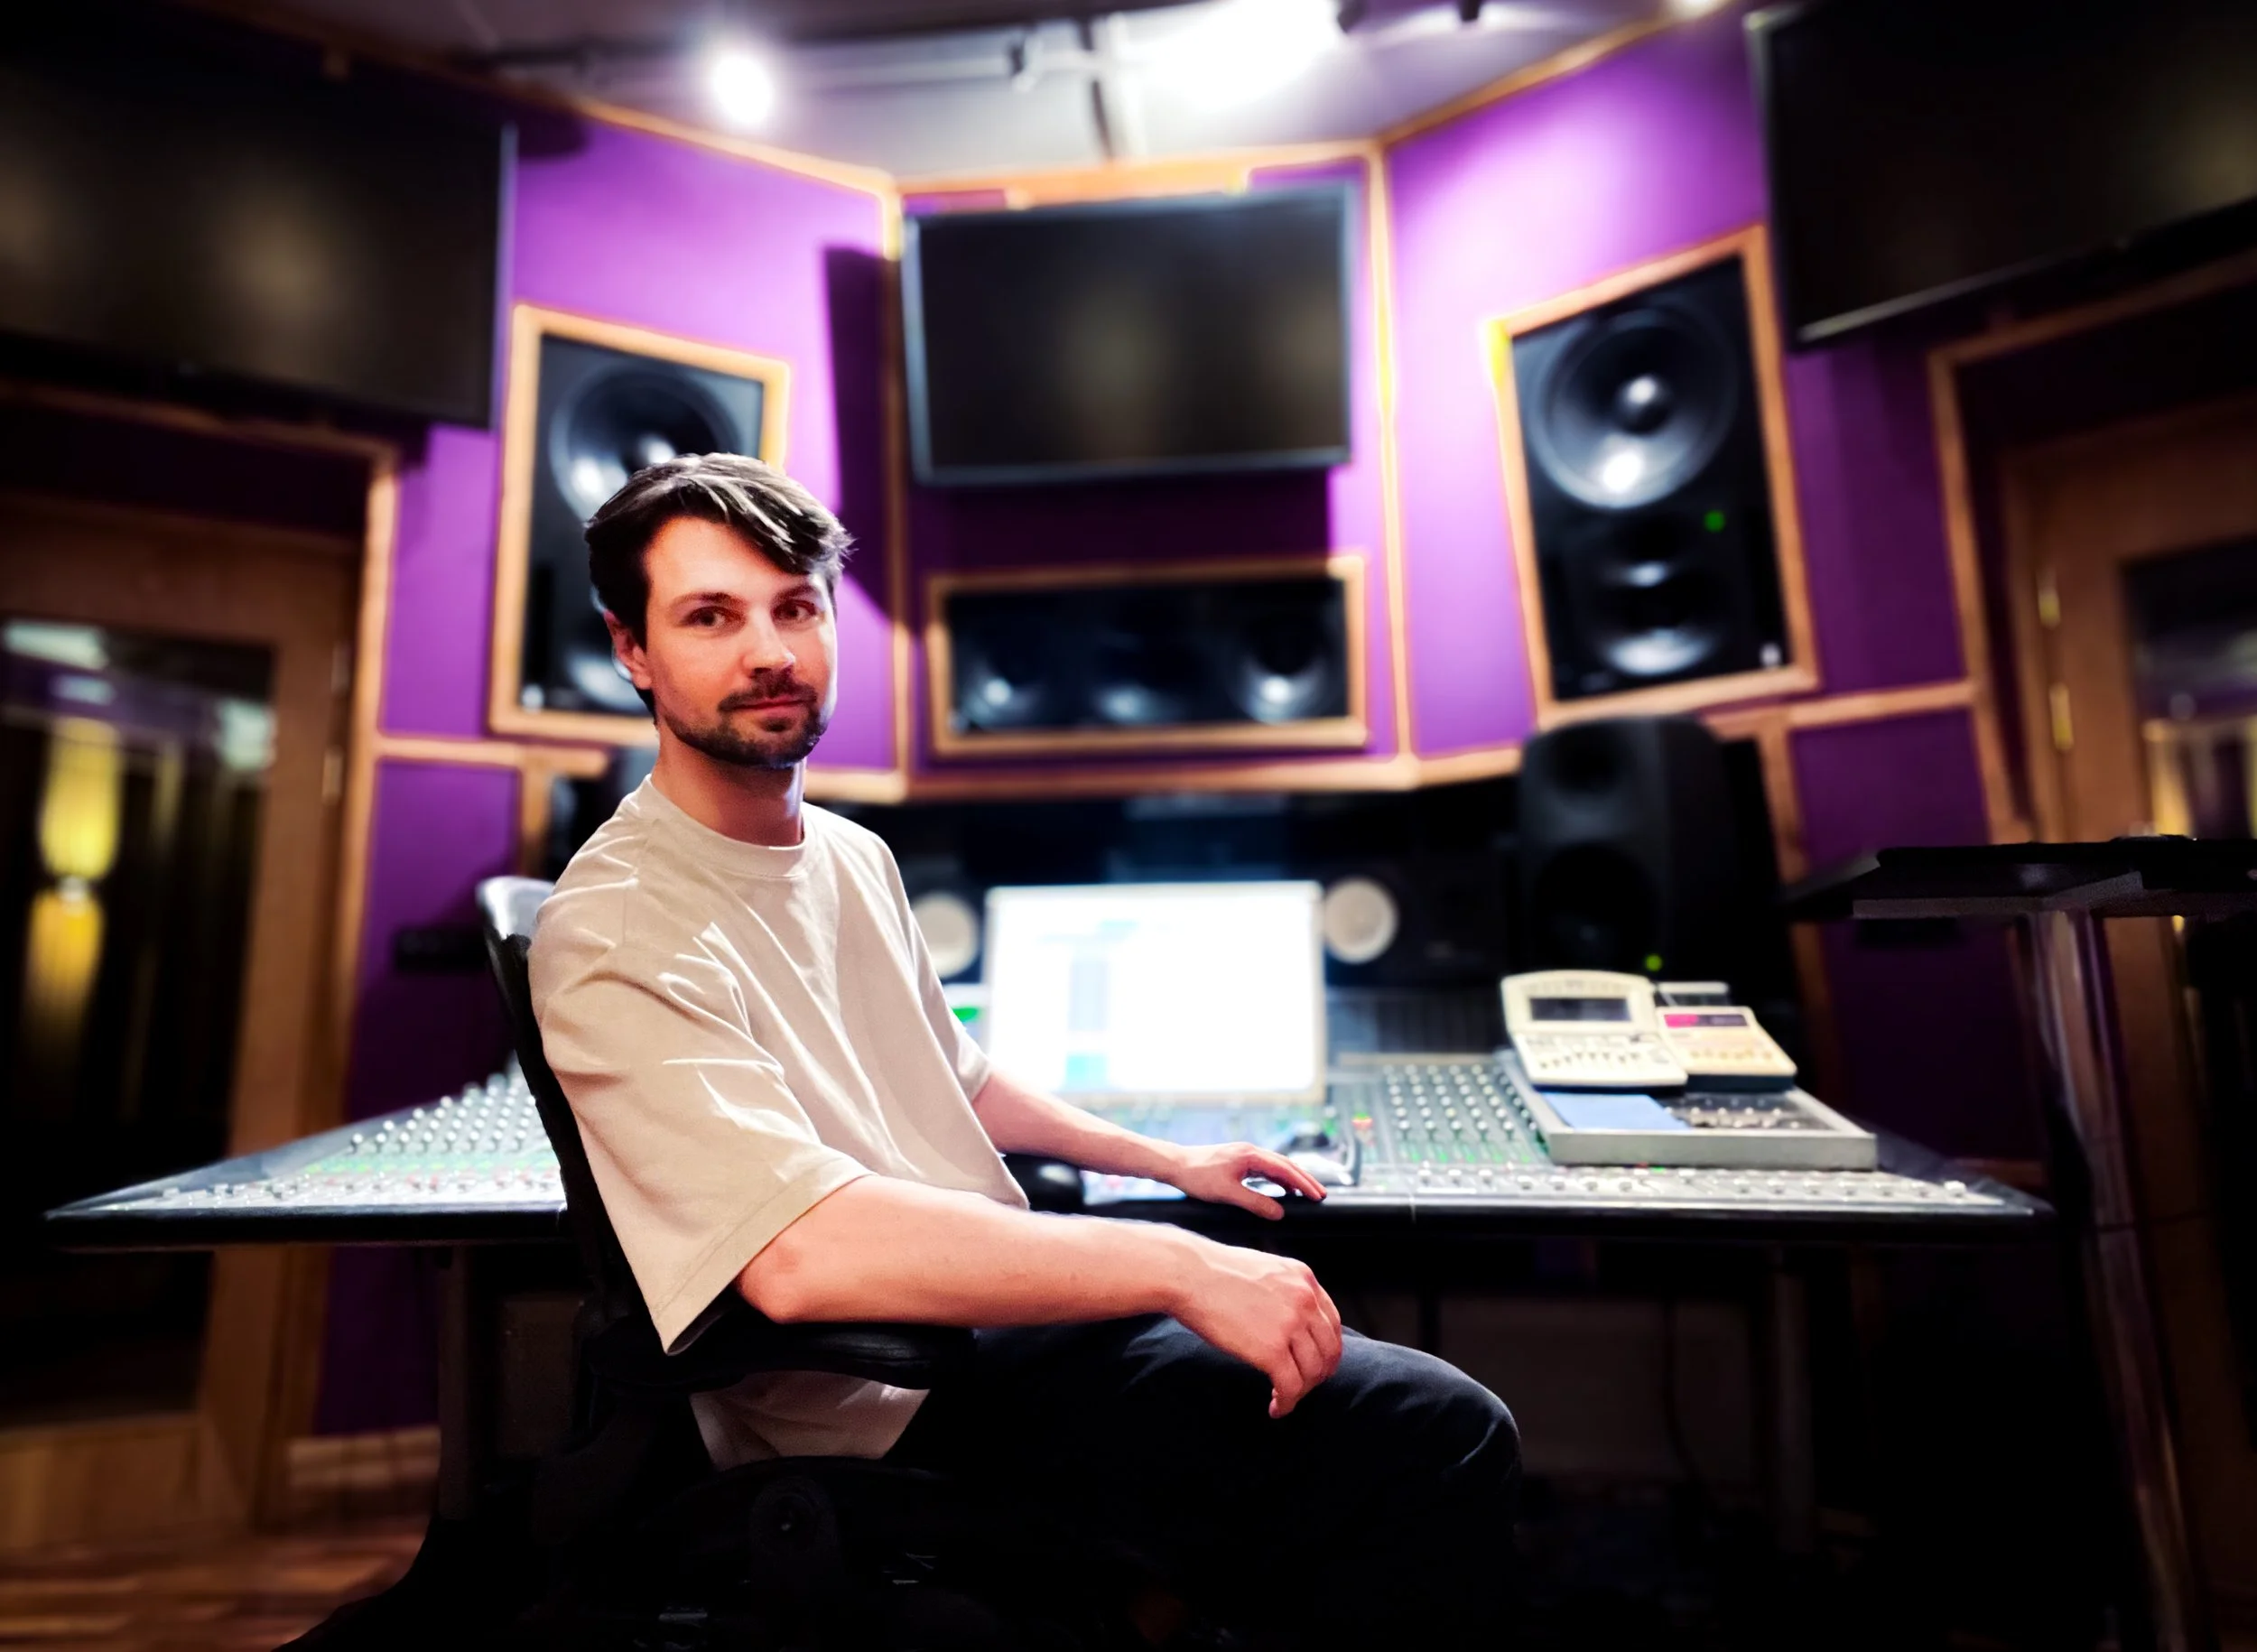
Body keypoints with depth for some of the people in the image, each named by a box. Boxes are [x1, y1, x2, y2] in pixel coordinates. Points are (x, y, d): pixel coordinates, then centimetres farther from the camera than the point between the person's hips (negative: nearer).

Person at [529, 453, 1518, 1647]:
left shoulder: (854, 856, 10)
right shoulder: (619, 933, -17)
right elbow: (800, 1252, -30)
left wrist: (1167, 1160, 18)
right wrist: (1176, 1265, -28)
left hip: (1013, 1311, 8)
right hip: (893, 1415, -8)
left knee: (1450, 1426, 5)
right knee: (1431, 1442, -13)